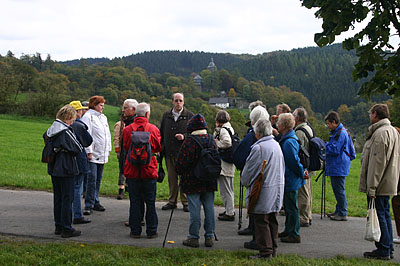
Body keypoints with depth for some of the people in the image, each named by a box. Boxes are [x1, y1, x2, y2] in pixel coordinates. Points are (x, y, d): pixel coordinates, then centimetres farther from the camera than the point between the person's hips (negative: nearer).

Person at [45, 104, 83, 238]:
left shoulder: (50, 130, 5)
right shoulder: (66, 131, -19)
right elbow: (78, 149, -16)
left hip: (53, 169, 8)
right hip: (66, 169, -8)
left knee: (57, 198, 15)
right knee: (67, 198, -1)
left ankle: (58, 226, 23)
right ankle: (66, 229, 3)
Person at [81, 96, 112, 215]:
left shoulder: (103, 117, 18)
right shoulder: (88, 117, -7)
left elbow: (107, 134, 24)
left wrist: (108, 149, 19)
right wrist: (89, 151, -17)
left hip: (102, 155, 8)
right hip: (92, 155, -8)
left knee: (98, 179, 12)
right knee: (92, 179, -10)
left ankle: (95, 202, 20)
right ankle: (89, 205, -6)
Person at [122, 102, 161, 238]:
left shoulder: (127, 129, -4)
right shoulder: (153, 129, -6)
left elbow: (125, 147, 9)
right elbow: (159, 148, 6)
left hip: (132, 170, 1)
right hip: (149, 170, -1)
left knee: (134, 201, 7)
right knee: (150, 202, 8)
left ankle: (135, 231, 11)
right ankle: (151, 231, 13)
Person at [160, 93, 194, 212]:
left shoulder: (189, 116, 1)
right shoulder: (166, 115, 13)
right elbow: (161, 133, 19)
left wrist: (184, 136, -16)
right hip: (169, 153, 4)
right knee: (171, 178, 9)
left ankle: (186, 202, 8)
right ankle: (172, 201, 19)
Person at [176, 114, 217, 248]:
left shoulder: (189, 142, -14)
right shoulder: (212, 140, 4)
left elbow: (181, 162, -12)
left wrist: (180, 172, 7)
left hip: (192, 182, -5)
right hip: (209, 181, 5)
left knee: (194, 210, 0)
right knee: (209, 208, 9)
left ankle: (194, 238, 5)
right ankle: (209, 237, 14)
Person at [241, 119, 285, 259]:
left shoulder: (258, 148, -18)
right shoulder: (276, 145, 8)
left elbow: (249, 169, -11)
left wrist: (244, 181, 9)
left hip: (263, 192, -8)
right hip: (277, 189, 8)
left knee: (261, 221, -1)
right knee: (272, 220, 15)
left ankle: (265, 251, 2)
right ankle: (273, 249, 23)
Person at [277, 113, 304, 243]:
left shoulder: (289, 142, -24)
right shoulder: (286, 139, 9)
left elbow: (294, 161, -23)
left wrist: (301, 174, -12)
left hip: (291, 181, -10)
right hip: (288, 180, 10)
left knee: (292, 208, -1)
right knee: (288, 207, 19)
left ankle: (294, 235, 6)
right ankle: (288, 231, 30)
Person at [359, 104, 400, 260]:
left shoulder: (380, 133, -17)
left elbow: (378, 162, -22)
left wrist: (372, 187, -21)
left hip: (379, 185, -10)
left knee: (379, 215, -4)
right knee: (385, 215, 16)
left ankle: (383, 250, 0)